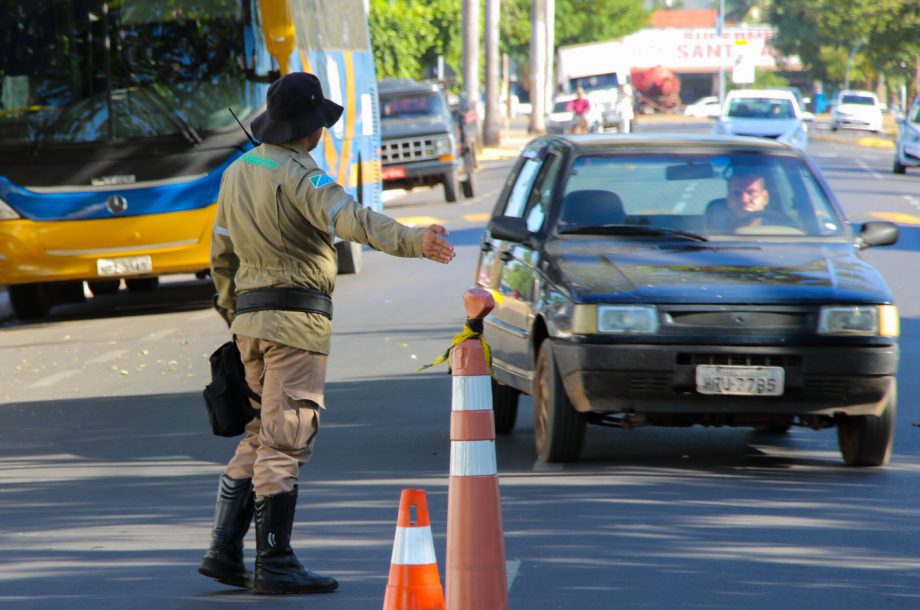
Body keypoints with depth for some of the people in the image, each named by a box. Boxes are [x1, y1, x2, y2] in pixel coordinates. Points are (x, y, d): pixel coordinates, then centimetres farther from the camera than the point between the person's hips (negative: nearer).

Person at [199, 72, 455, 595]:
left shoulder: (237, 173, 14)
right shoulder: (298, 173, -13)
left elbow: (222, 257, 19)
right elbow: (350, 218, -31)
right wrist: (413, 241, -42)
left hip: (251, 317, 8)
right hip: (295, 318, -8)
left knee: (263, 434, 17)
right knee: (286, 440, -5)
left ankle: (225, 551, 13)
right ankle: (275, 565, -4)